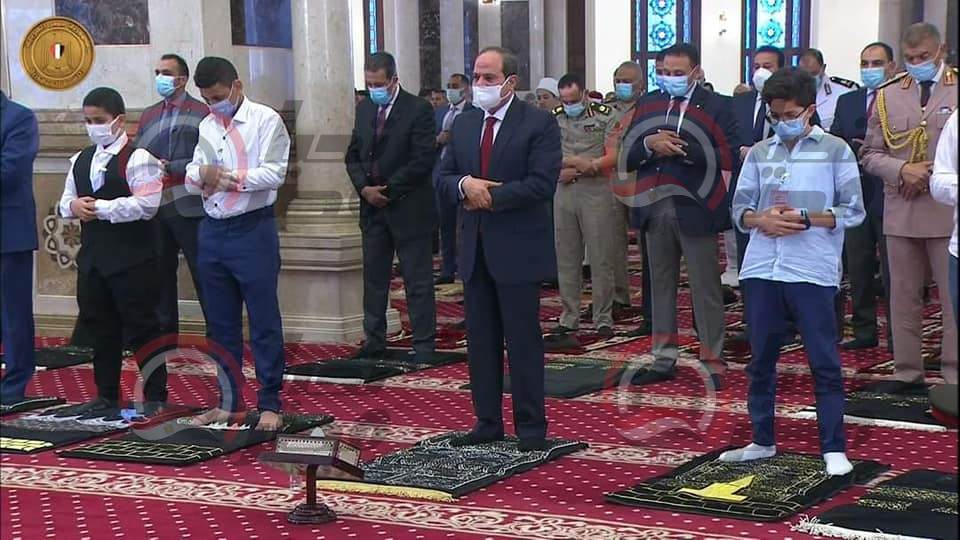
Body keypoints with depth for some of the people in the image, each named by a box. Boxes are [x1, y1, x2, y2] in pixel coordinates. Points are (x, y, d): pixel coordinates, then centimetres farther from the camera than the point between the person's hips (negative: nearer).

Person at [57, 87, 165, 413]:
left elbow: (147, 204, -20)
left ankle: (155, 396, 8)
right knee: (101, 328, 14)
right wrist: (74, 206, -6)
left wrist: (102, 208, -19)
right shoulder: (80, 161, 15)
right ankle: (107, 394, 24)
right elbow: (65, 201, 18)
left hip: (132, 256, -7)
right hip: (92, 255, 7)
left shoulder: (137, 159, -10)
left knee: (141, 328, -1)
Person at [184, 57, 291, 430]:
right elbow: (191, 180, 11)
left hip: (253, 230, -6)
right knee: (221, 323, 12)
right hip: (213, 231, 7)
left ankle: (270, 403, 5)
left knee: (264, 322, -2)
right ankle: (228, 400, 21)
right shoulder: (207, 127, 15)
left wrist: (225, 177, -10)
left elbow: (274, 174, -14)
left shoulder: (265, 120, -5)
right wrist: (202, 175, -11)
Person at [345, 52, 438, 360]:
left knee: (418, 281, 0)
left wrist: (388, 190, -14)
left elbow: (423, 159, -15)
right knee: (373, 279, 10)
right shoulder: (365, 110, 11)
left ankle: (424, 344, 4)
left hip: (408, 208, -6)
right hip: (372, 208, 6)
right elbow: (353, 155, 13)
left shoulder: (418, 110, -9)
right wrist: (364, 187, -4)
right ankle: (374, 342, 18)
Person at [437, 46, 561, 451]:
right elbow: (443, 179, 10)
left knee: (523, 339, -1)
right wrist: (465, 184, -13)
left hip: (517, 250, -6)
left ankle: (531, 425, 7)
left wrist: (488, 197, -13)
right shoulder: (463, 125, 13)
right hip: (474, 250, 6)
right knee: (480, 340, 10)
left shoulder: (539, 124, -6)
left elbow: (541, 183, -16)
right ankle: (488, 421, 18)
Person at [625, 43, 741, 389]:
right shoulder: (649, 106, 12)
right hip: (655, 209, 5)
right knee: (661, 285, 12)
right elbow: (629, 158, 9)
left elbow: (729, 156, -12)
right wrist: (649, 144, -11)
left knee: (705, 288, 0)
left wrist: (682, 149, -18)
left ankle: (711, 361, 6)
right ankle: (664, 359, 20)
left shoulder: (715, 107, -1)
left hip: (694, 209, -5)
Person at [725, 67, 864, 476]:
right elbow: (740, 209, 10)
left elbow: (853, 212, -2)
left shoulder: (835, 151, 1)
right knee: (761, 359, 11)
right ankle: (762, 440, 23)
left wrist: (804, 219, -13)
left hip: (812, 272, -4)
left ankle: (833, 448, 6)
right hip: (762, 270, 4)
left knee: (824, 362, -1)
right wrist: (762, 220, -11)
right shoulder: (759, 153, 11)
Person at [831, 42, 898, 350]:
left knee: (892, 271, 0)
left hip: (889, 197, -5)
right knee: (858, 268, 12)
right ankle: (864, 331, 22)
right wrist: (853, 148, -14)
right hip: (856, 195, 5)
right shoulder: (847, 102, 11)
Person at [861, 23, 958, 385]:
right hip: (900, 212, 3)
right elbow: (870, 154, 8)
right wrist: (902, 170, -10)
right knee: (904, 294, 9)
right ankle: (906, 370, 17)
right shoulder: (887, 95, 9)